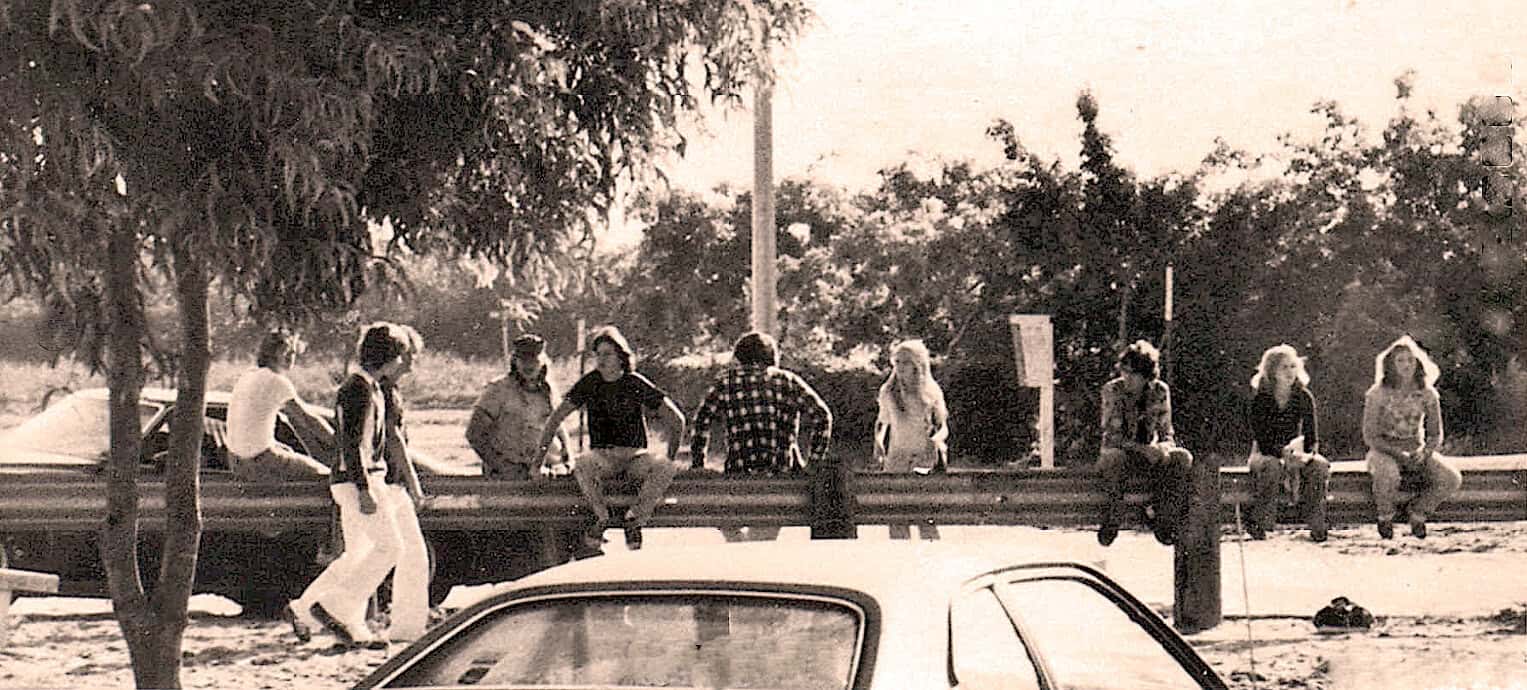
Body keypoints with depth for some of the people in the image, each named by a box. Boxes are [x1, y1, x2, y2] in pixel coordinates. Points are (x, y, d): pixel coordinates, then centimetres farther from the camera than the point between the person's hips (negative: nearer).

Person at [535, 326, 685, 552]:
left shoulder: (636, 384, -1)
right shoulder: (590, 383, 3)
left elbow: (676, 419, 1)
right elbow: (556, 418, 6)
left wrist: (670, 459, -5)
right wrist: (539, 456, -2)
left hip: (634, 455, 0)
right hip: (602, 454, 1)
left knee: (664, 468, -33)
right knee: (581, 465, -35)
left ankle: (634, 519, -16)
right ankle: (601, 517, -14)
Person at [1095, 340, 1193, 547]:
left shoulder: (1160, 391, -3)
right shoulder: (1112, 390, -12)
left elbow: (1166, 434, 0)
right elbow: (1112, 436, -18)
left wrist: (1162, 448, -25)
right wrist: (1143, 449, -31)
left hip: (1149, 454, 3)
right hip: (1120, 454, -3)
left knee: (1183, 458, -24)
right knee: (1114, 457, -39)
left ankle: (1162, 519, -13)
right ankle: (1110, 521, -23)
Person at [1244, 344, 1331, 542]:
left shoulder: (1303, 397, -1)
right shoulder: (1260, 399, -9)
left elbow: (1313, 438, -3)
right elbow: (1261, 439, -15)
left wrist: (1305, 454, -26)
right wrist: (1283, 453, -33)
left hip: (1294, 452, 3)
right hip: (1265, 453, -3)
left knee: (1320, 465, -28)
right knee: (1271, 466, -38)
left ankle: (1317, 525, -23)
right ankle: (1258, 523, -27)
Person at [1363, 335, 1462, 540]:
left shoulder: (1427, 394, -2)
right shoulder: (1378, 393, -11)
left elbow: (1435, 435, 4)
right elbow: (1370, 436, -10)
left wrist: (1424, 452, -19)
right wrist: (1398, 453, -24)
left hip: (1417, 450, 3)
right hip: (1384, 450, -3)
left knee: (1452, 479, -22)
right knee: (1388, 473, -40)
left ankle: (1416, 510, 5)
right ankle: (1385, 516, -7)